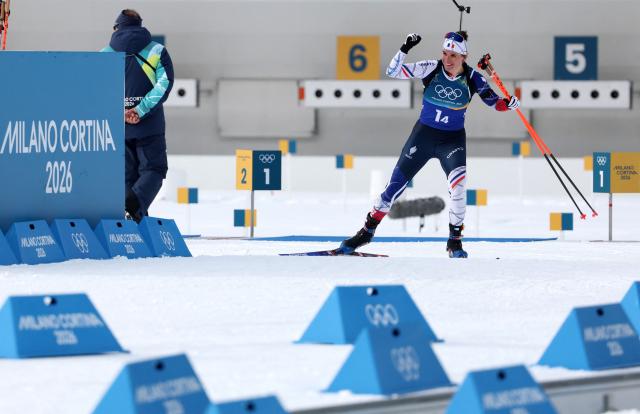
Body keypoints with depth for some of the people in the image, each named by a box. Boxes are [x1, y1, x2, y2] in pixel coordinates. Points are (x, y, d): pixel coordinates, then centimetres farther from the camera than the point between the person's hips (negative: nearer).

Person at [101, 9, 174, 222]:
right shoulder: (157, 51, 3)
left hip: (116, 125, 2)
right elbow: (164, 83, -10)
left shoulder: (105, 55, 8)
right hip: (149, 125, -2)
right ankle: (135, 202, -24)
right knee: (153, 168, 3)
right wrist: (141, 110, -14)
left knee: (127, 175, 9)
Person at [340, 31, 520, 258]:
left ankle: (455, 240, -13)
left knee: (458, 183, -25)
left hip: (452, 139, -1)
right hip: (423, 134, 1)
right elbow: (393, 72, -14)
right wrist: (405, 49, -29)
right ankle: (368, 230, 20)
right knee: (397, 182, 3)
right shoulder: (432, 69, -12)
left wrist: (508, 103, -25)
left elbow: (494, 102, -3)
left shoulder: (472, 78, -11)